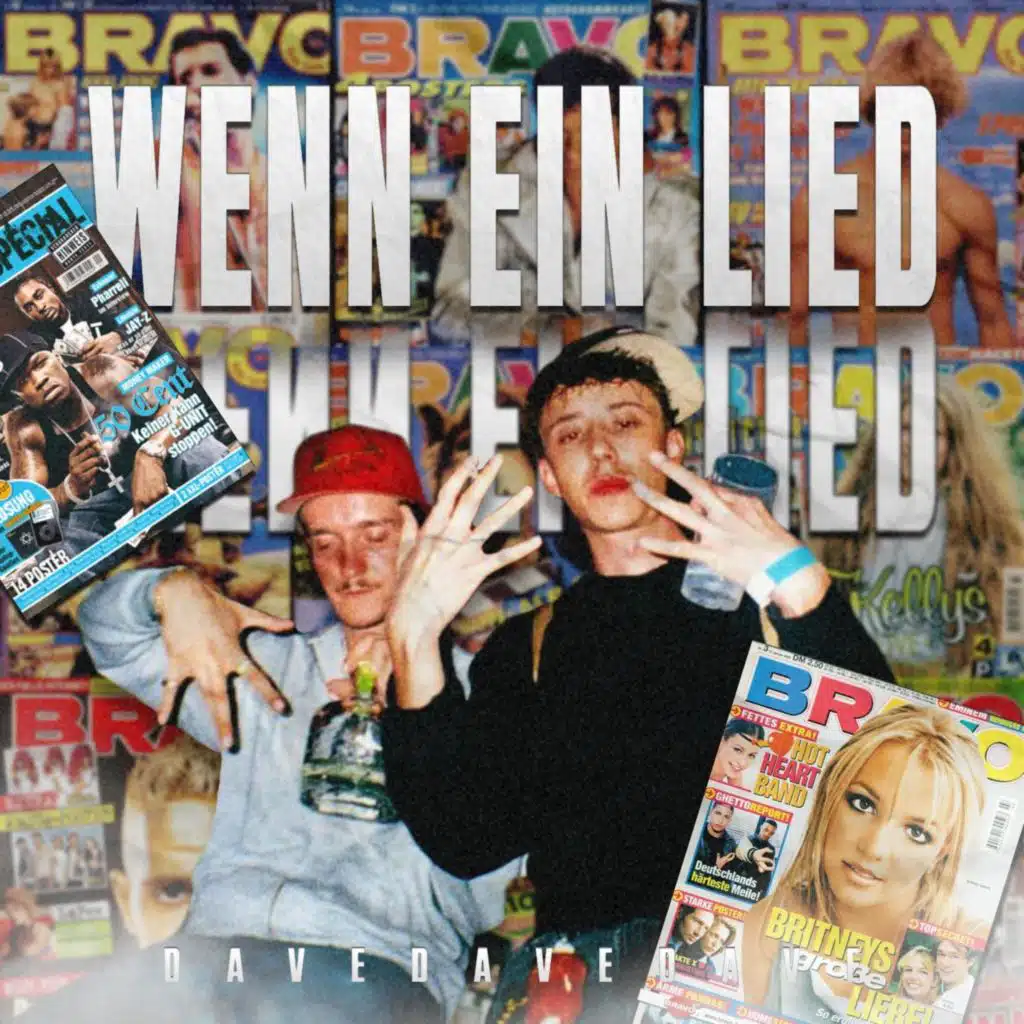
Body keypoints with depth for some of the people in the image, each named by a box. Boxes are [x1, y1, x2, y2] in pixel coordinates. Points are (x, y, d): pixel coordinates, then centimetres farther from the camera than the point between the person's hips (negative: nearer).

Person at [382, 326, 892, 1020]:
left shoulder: (762, 603, 12)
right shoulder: (527, 649, 19)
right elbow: (468, 845, 3)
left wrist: (803, 587, -18)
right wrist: (414, 642, -8)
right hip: (580, 953, 3)